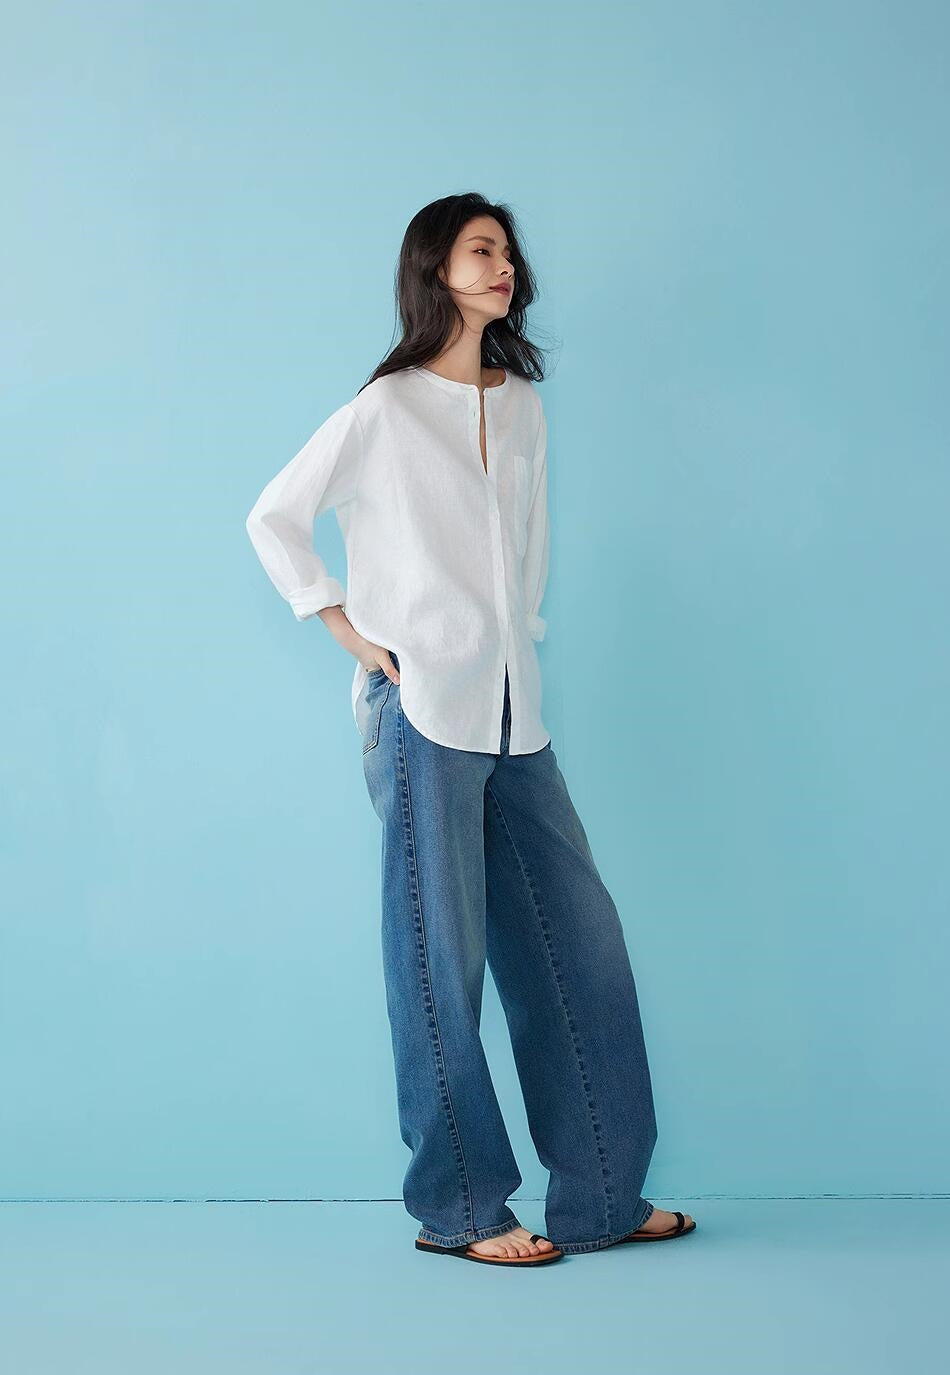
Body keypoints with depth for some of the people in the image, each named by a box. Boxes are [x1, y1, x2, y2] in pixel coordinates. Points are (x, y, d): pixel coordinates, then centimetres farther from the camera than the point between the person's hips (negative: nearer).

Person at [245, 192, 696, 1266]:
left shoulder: (523, 407, 13)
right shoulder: (384, 411, -4)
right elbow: (273, 520, 1)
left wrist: (516, 638, 12)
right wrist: (348, 630, -4)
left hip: (514, 714, 6)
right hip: (423, 709, -6)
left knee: (581, 941, 6)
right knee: (442, 955, -1)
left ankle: (600, 1198, 15)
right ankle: (458, 1210, 9)